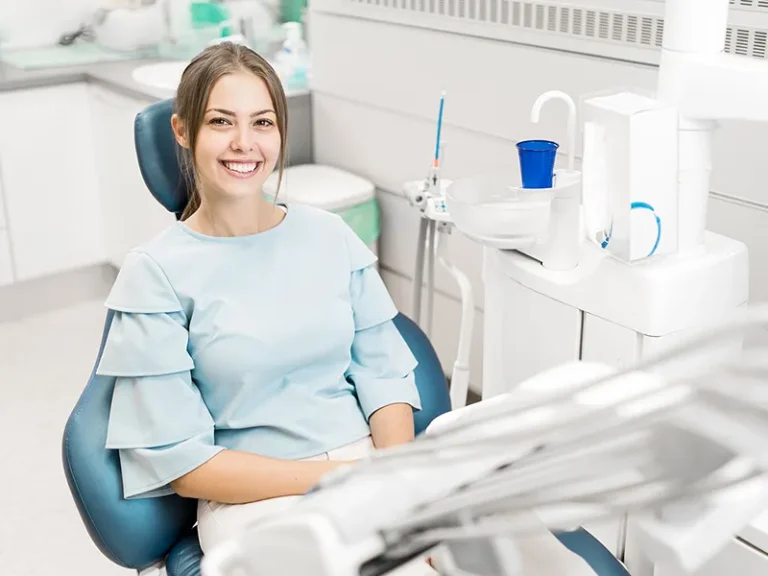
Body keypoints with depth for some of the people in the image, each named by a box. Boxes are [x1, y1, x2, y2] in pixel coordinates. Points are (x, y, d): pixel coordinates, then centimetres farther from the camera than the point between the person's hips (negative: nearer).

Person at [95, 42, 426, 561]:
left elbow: (383, 371, 6)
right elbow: (179, 460, -6)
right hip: (251, 495, -3)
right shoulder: (154, 274, -4)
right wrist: (331, 477, -14)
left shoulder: (331, 236, 8)